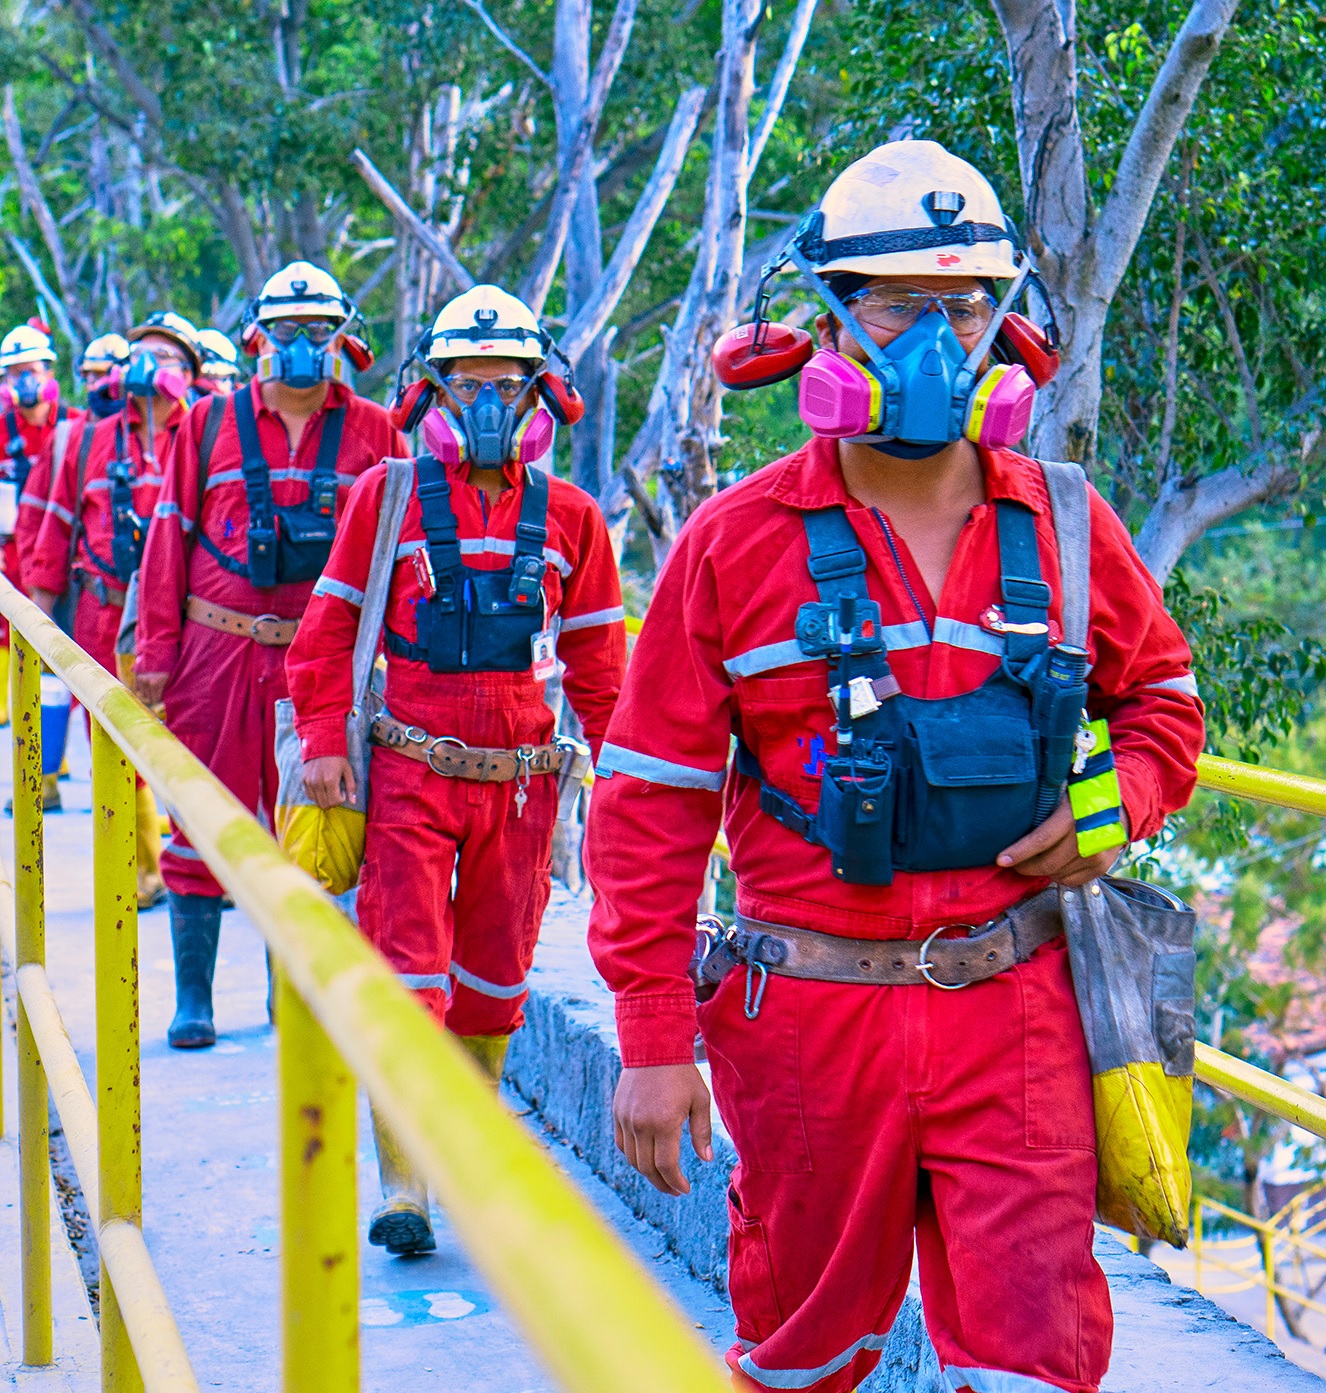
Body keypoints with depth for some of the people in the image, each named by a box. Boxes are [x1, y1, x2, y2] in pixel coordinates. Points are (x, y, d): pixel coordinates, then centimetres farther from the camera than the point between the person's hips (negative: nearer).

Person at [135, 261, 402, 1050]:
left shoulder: (373, 433, 6)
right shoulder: (209, 425, 6)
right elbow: (171, 540, 7)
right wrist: (156, 653, 2)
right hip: (219, 650, 0)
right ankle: (193, 998, 11)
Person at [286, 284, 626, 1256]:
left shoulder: (569, 518, 6)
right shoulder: (387, 496, 0)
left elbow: (598, 661, 11)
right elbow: (331, 629, 3)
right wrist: (325, 741, -5)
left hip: (521, 782, 2)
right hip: (408, 775, -2)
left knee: (494, 976, 12)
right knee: (409, 976, -6)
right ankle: (404, 1185, -3)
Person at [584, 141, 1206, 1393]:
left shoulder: (1063, 527, 3)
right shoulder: (738, 541, -4)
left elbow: (1160, 693, 20)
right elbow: (651, 802, -3)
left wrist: (1120, 807, -3)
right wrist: (652, 1040, -7)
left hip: (1013, 1006, 1)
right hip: (812, 1005, -1)